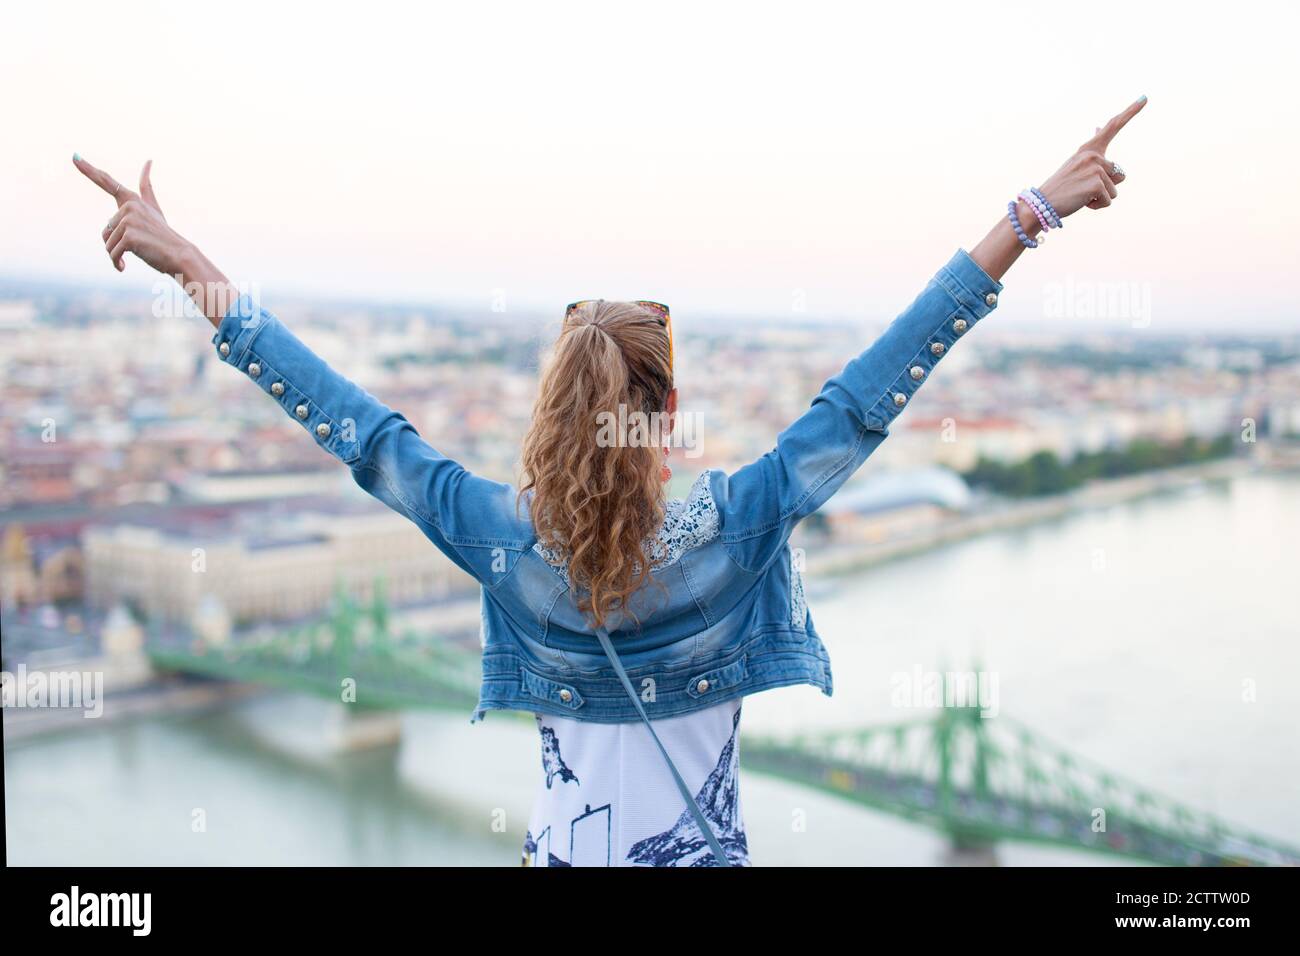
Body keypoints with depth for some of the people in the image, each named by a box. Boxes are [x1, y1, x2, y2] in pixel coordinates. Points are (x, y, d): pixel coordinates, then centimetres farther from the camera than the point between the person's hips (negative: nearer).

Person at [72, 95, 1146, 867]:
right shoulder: (733, 523, -20)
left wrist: (191, 265, -7)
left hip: (562, 844, 1)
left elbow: (354, 422, -13)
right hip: (703, 848, -1)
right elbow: (872, 392, -20)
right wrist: (1033, 213, -16)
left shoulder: (504, 534, -17)